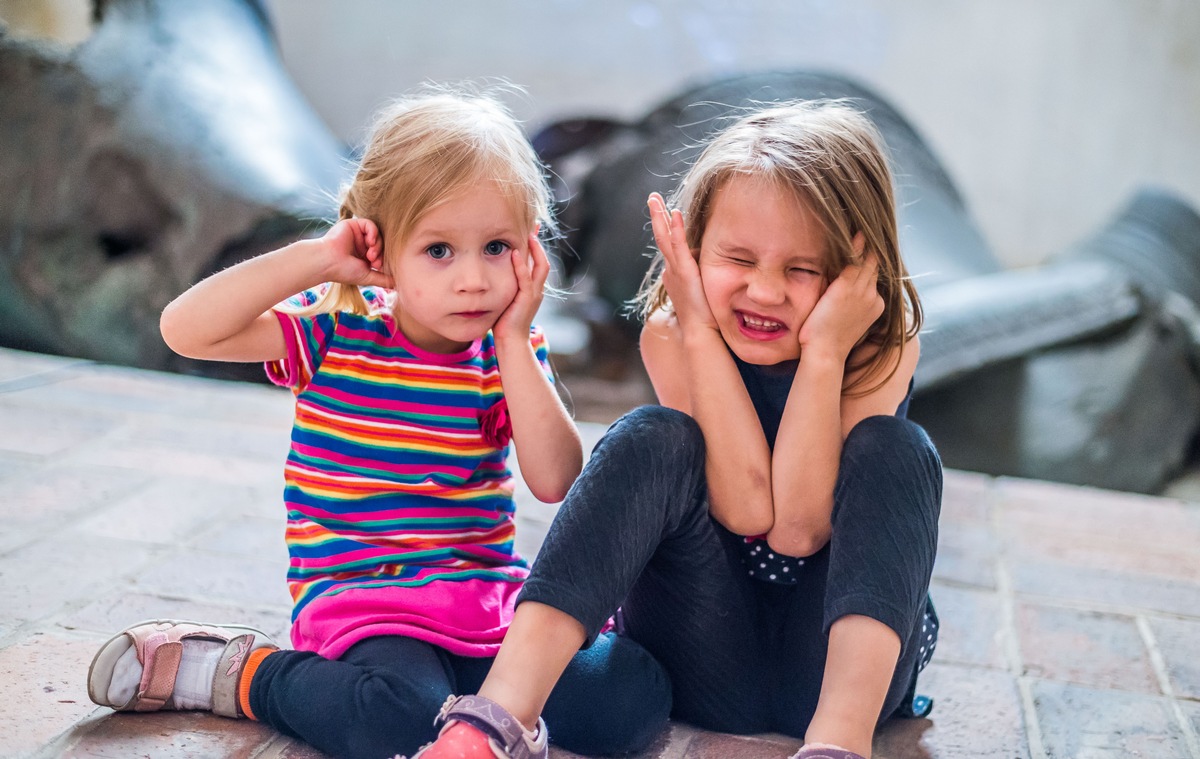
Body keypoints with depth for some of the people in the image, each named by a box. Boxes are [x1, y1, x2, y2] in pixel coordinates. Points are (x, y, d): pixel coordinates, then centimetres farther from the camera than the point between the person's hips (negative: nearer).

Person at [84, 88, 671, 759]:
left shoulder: (509, 352, 4)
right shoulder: (336, 333, -4)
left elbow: (555, 480, -10)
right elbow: (186, 330, -17)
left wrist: (514, 341, -12)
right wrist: (317, 258, -17)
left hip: (493, 597, 5)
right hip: (361, 596, -4)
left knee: (637, 695, -14)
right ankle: (239, 670, -5)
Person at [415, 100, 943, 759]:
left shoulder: (884, 346, -9)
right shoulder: (671, 336, -6)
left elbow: (798, 528, -21)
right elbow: (746, 511, -20)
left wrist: (823, 352, -25)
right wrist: (700, 334, -23)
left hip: (837, 657, 0)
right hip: (703, 663, 0)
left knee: (892, 446, -23)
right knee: (653, 436, -24)